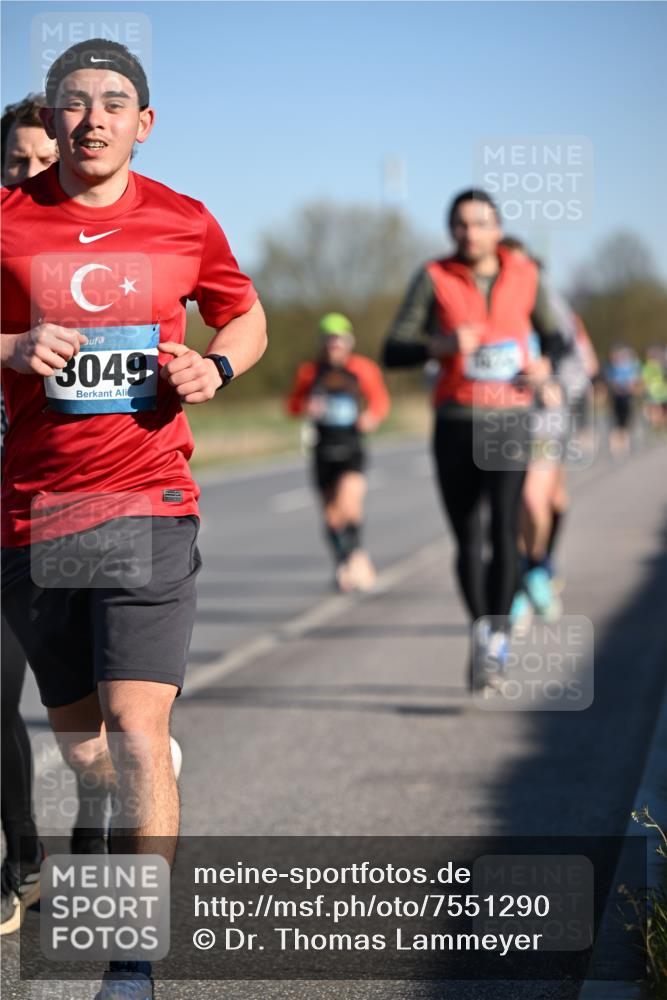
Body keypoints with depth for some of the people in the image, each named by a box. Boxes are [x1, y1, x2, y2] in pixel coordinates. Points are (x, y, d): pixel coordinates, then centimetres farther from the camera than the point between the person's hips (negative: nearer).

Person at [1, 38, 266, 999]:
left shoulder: (184, 224, 5)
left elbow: (248, 316, 20)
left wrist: (215, 367, -1)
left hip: (148, 505, -1)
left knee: (136, 729, -14)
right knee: (78, 740, 11)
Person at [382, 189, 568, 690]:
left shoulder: (524, 276, 5)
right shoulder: (434, 278, -1)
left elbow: (554, 336, 19)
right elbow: (393, 351, -5)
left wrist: (546, 363, -3)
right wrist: (440, 345, -23)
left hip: (510, 422, 0)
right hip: (455, 422, 0)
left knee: (505, 528, -16)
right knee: (468, 540, 5)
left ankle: (497, 640, -8)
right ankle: (481, 631, 25)